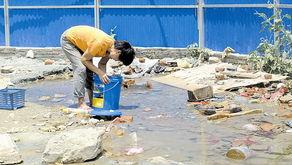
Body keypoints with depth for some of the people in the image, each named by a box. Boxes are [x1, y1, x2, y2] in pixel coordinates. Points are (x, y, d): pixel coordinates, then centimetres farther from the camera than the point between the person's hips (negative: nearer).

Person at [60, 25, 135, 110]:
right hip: (68, 40, -8)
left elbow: (102, 64, -1)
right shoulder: (100, 43, -38)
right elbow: (84, 59, -27)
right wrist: (100, 73, -28)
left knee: (89, 69, 3)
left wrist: (103, 76, -17)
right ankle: (81, 102, -19)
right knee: (81, 68, -19)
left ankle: (92, 100, 9)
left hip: (78, 41, 8)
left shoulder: (113, 45, -14)